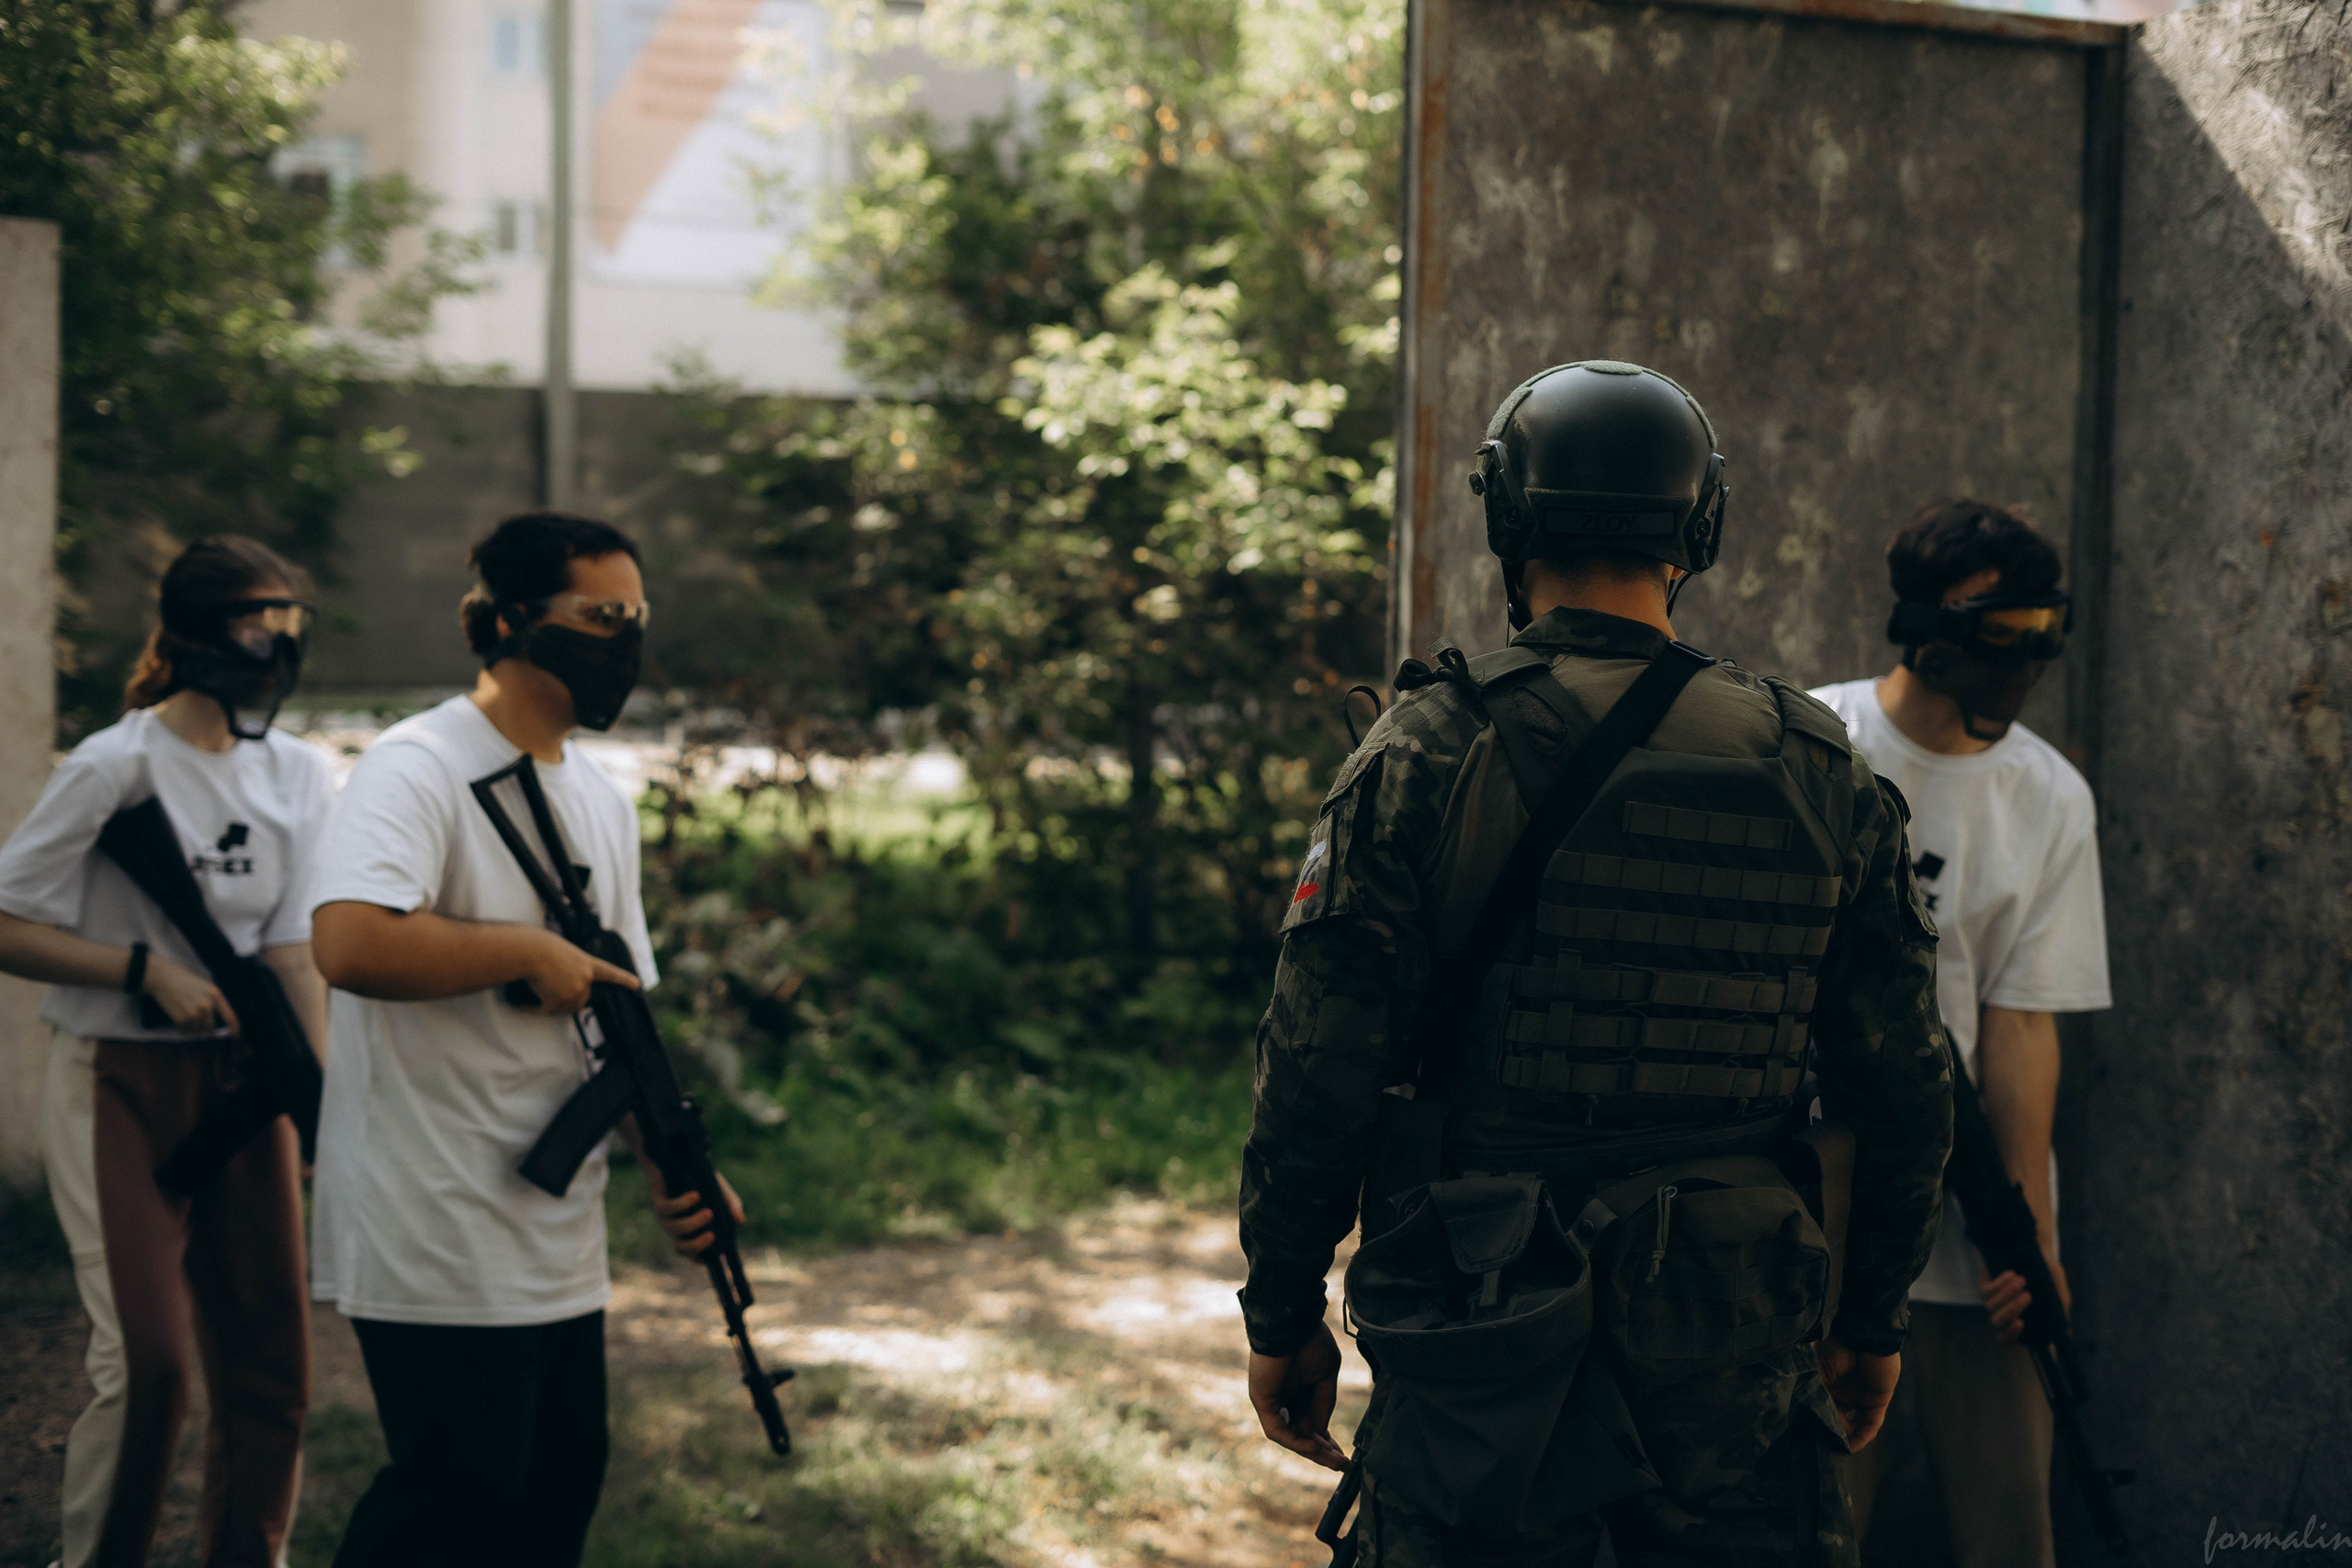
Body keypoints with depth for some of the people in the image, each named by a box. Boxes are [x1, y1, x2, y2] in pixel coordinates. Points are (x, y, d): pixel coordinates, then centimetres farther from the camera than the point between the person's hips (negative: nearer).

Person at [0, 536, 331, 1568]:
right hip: (117, 1084, -5)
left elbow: (295, 948, 1)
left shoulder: (301, 776, 4)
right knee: (147, 1357, -12)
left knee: (270, 1360, 7)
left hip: (241, 1076, 5)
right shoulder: (113, 767, -12)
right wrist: (147, 968, -18)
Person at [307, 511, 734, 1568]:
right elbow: (350, 942, -31)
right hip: (437, 1237, -9)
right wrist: (533, 950, -20)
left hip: (558, 1239, 9)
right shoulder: (418, 767, -13)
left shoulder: (602, 800, 14)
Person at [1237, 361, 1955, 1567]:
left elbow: (1319, 1073, -9)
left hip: (1479, 1343, -2)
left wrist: (1283, 1311, 2)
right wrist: (1872, 1317, 18)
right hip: (1731, 1345, 2)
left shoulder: (1426, 754, -8)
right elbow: (1901, 1092, 6)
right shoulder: (1818, 773, 1)